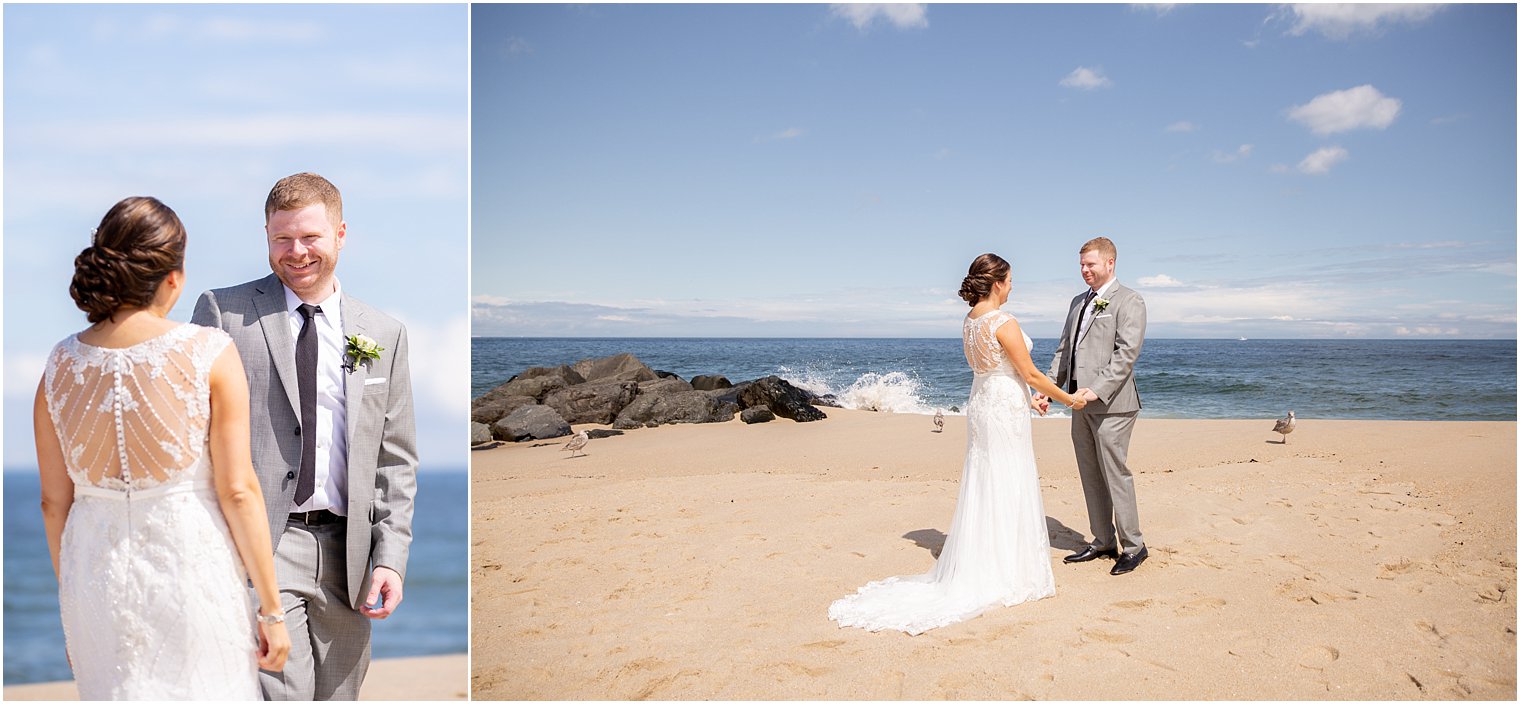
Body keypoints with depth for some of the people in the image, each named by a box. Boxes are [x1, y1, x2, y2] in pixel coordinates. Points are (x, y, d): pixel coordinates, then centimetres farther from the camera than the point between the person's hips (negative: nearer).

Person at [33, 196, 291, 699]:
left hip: (98, 576, 4)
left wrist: (72, 597, 20)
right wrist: (271, 608, -5)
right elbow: (237, 490, -12)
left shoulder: (61, 365, 0)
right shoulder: (209, 353, -12)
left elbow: (54, 501, 7)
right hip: (192, 567, -4)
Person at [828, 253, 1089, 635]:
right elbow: (1030, 374, -14)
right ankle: (1006, 574, 8)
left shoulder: (969, 321, 8)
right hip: (1005, 406, -8)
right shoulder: (1004, 323, -18)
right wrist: (1068, 398, -1)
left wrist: (1029, 396, 25)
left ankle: (973, 570, 18)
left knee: (981, 486, 13)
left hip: (980, 403, 8)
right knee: (1008, 488, 0)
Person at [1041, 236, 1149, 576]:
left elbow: (1126, 353, -16)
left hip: (1111, 404, -8)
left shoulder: (1129, 302, -6)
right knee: (1090, 476, 12)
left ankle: (1134, 545, 8)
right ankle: (1103, 542, 22)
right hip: (1081, 406, 8)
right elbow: (1064, 349, 17)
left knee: (1115, 474, -3)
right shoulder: (1078, 302, 17)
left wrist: (1096, 390, -23)